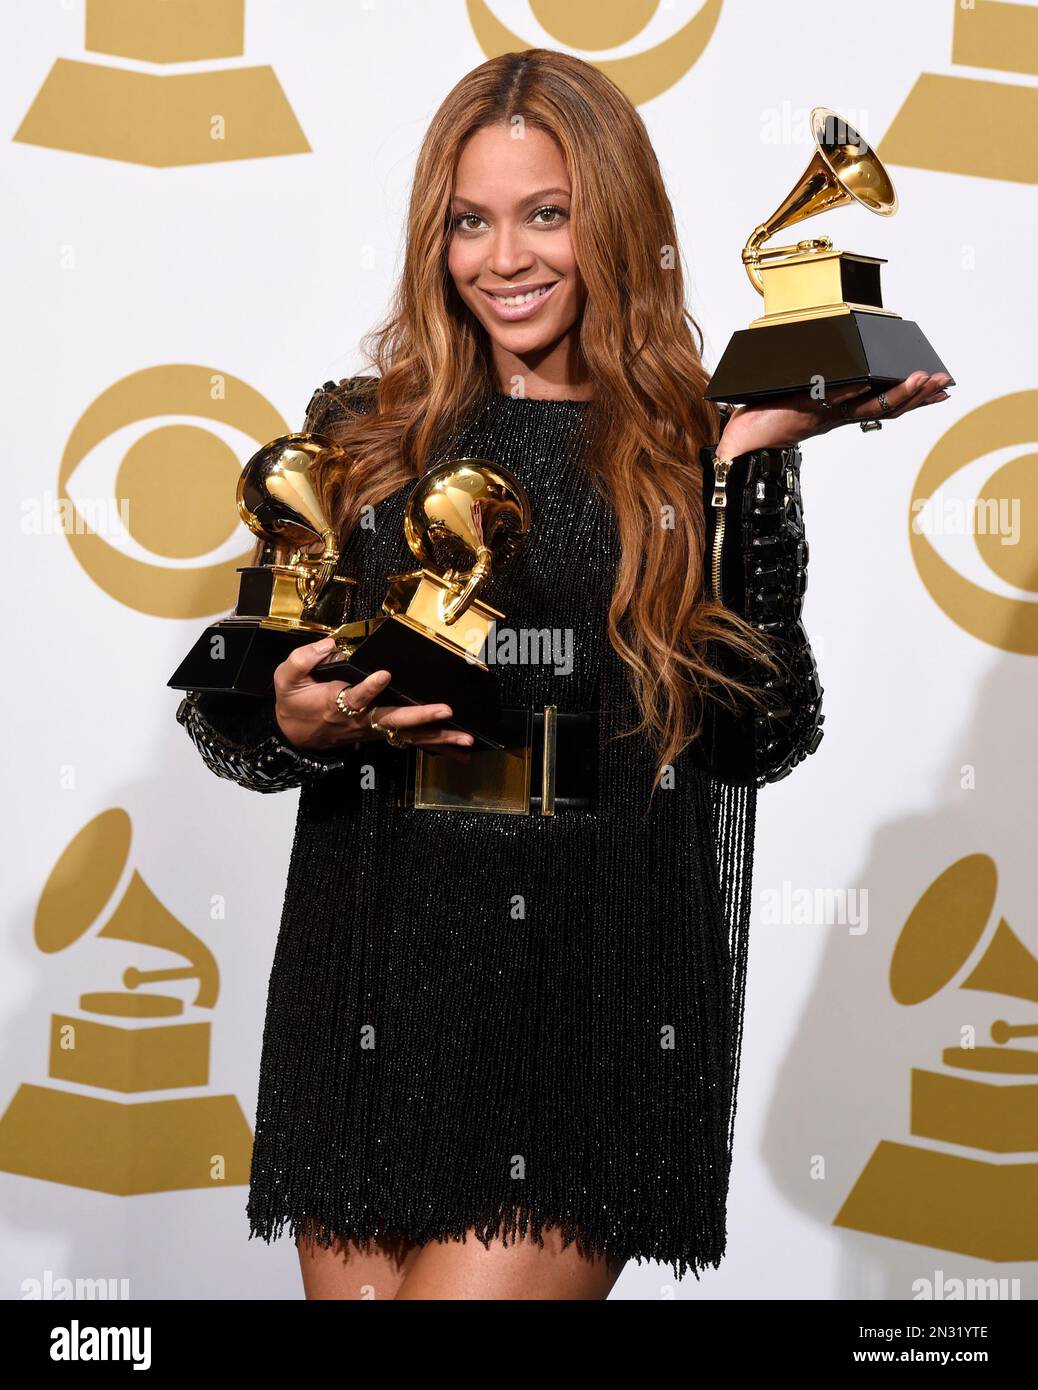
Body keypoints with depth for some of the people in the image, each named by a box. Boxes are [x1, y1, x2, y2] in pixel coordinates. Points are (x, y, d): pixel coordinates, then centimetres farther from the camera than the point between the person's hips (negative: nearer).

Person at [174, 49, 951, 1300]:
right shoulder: (360, 434, 7)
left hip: (606, 1012, -2)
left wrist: (748, 467, -10)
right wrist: (301, 728, -12)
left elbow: (765, 738, -7)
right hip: (377, 1000, 3)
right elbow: (218, 709, 10)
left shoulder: (699, 449, 3)